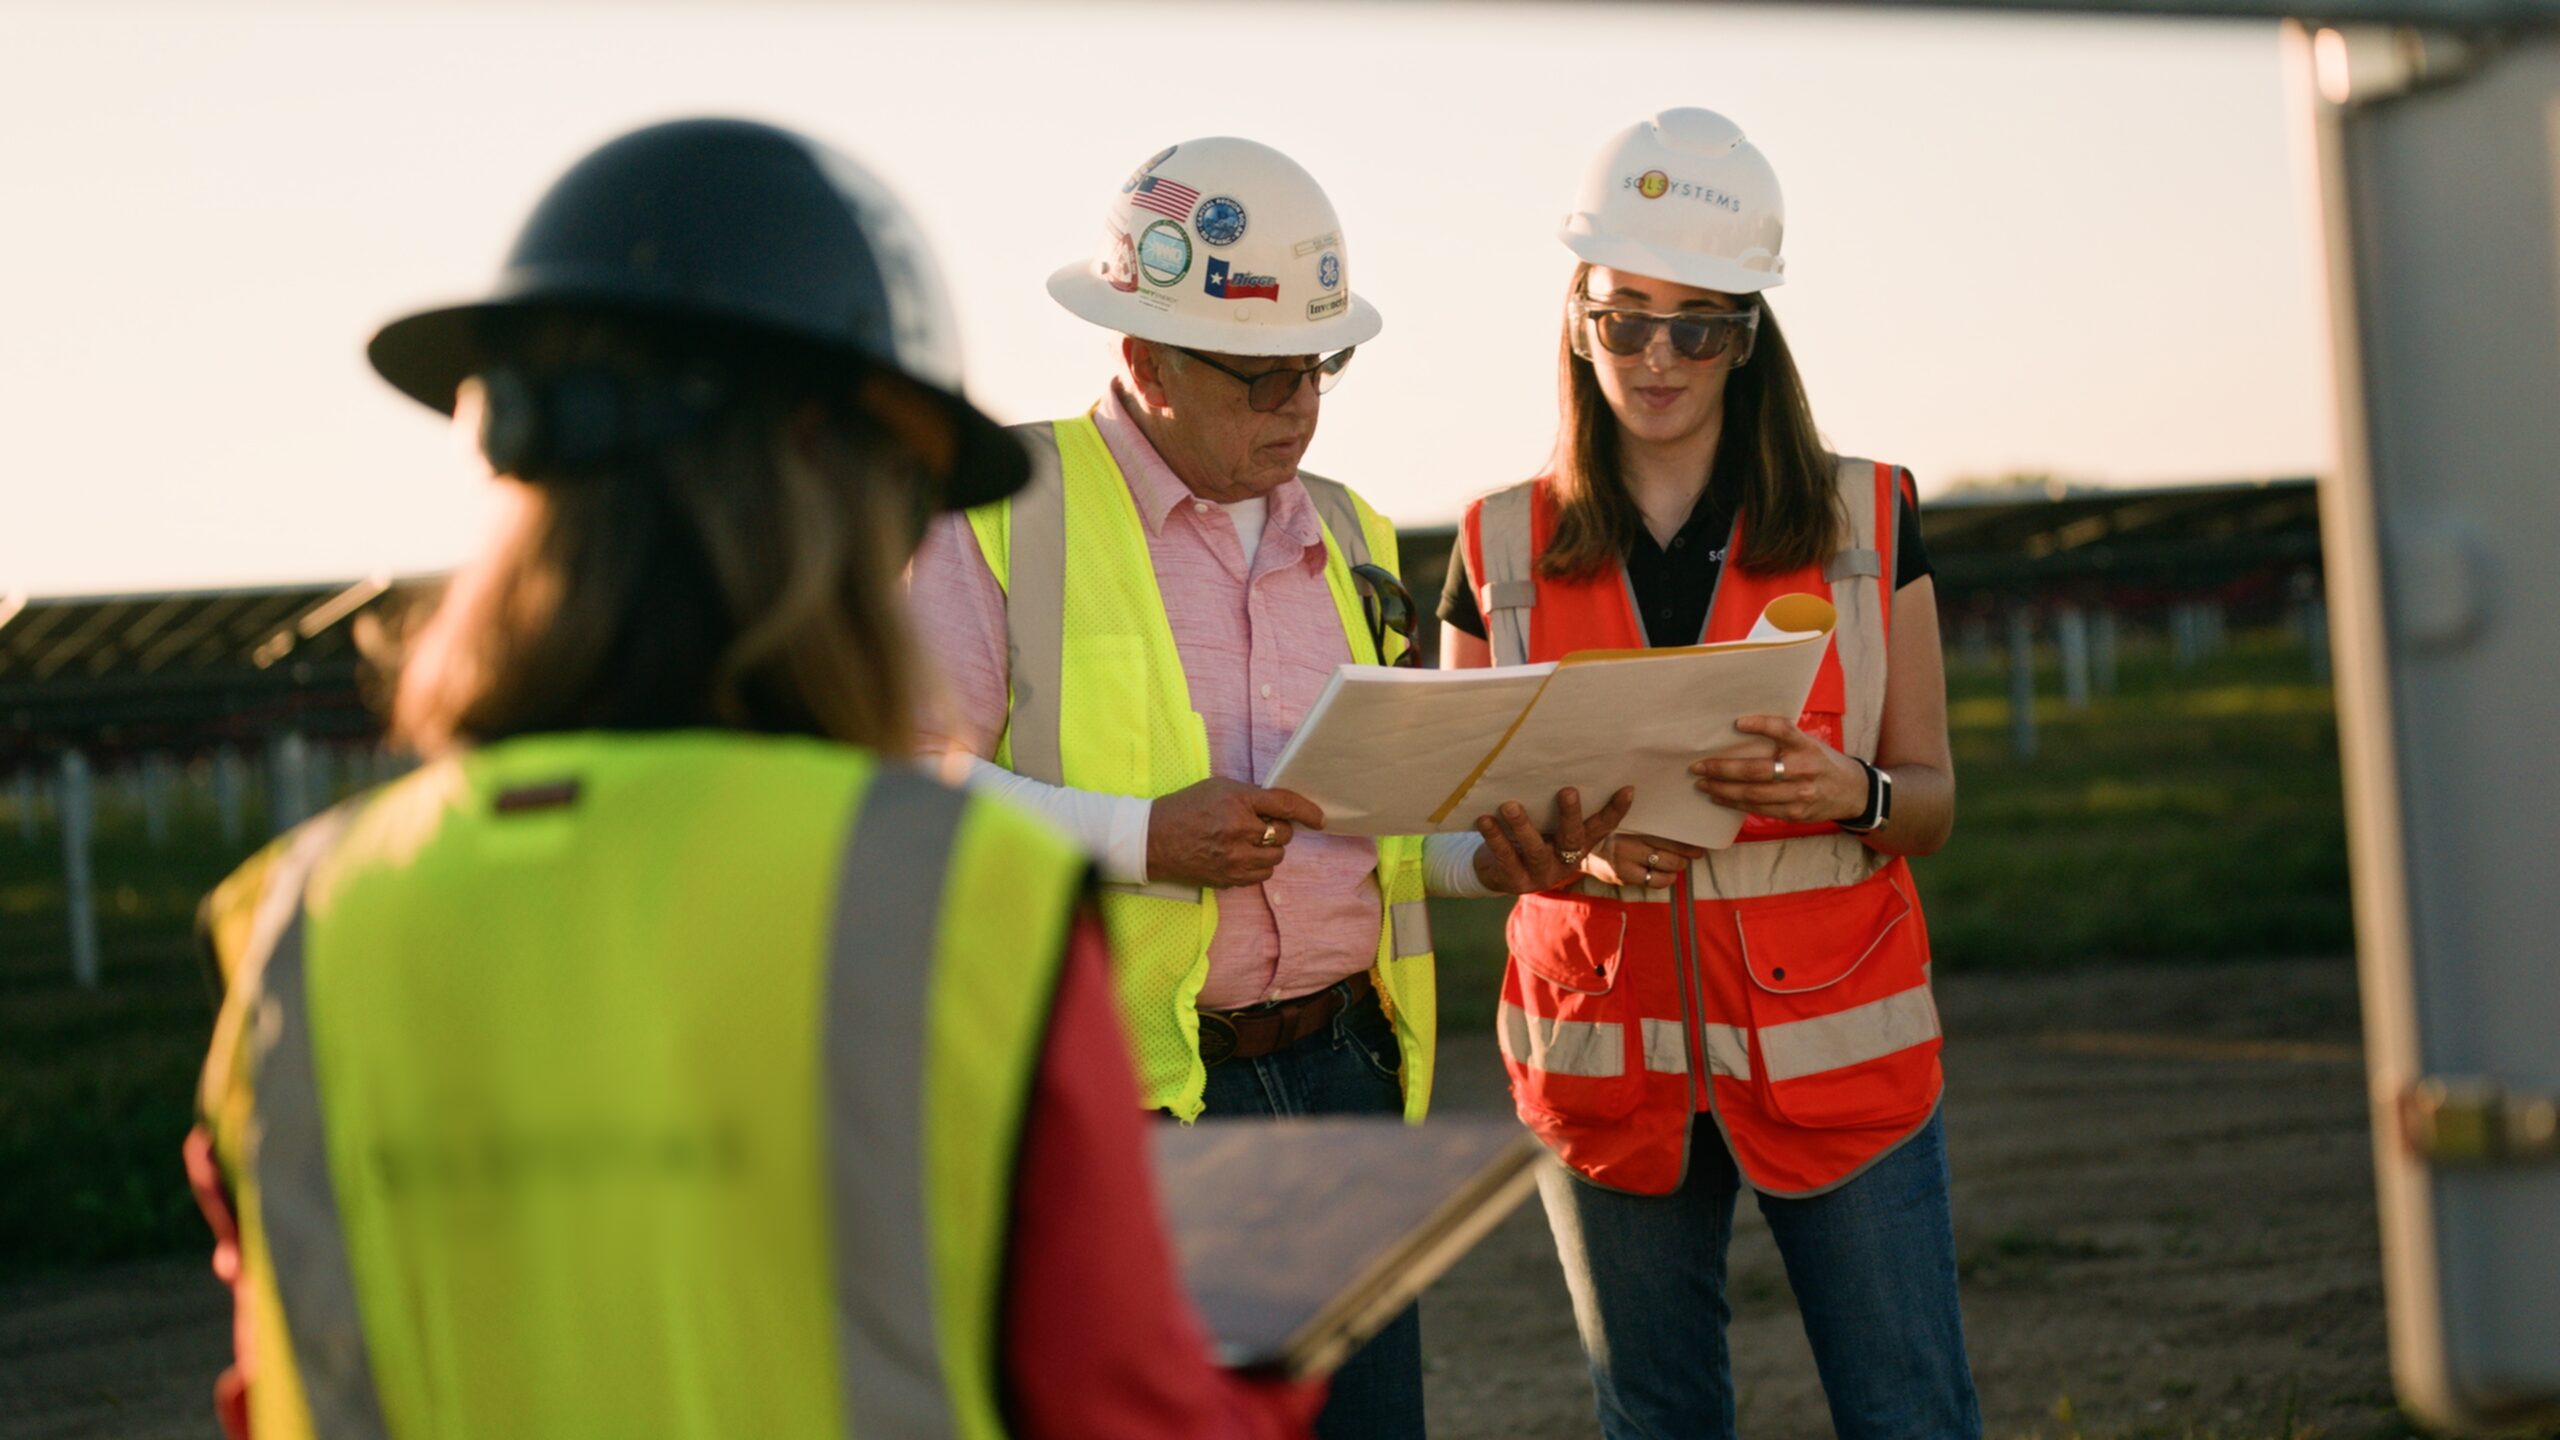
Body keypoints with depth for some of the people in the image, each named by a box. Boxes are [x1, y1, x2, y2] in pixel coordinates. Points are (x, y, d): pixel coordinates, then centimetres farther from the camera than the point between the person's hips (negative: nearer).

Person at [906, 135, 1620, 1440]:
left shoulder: (1346, 538, 19)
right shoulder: (1004, 513, -3)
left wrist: (1482, 854, 5)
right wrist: (1141, 840, -20)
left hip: (1341, 1072, 6)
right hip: (1117, 1098, -6)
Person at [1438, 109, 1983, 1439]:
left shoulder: (1864, 521, 4)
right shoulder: (1503, 550, 5)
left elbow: (1931, 801, 5)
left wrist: (1849, 793, -19)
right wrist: (1568, 841, -13)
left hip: (1834, 1057, -1)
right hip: (1606, 1067, 1)